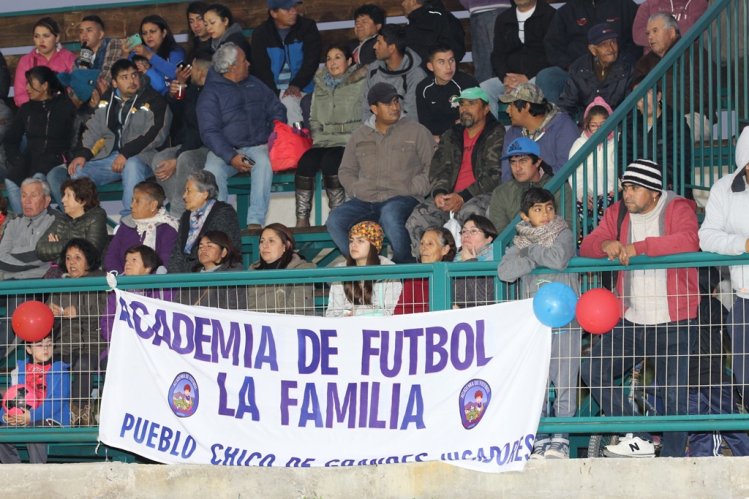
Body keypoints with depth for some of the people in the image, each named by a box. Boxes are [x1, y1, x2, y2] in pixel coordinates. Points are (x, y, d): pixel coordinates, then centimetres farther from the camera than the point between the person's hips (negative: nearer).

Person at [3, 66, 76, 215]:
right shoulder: (27, 109, 19)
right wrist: (15, 159, 2)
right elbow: (10, 140, 19)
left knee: (38, 178, -38)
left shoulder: (65, 106, 5)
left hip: (55, 158, -4)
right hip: (30, 157, 4)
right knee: (11, 180, -29)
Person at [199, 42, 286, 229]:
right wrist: (231, 157, -22)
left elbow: (277, 111, 19)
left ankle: (255, 222, -39)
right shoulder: (210, 93, 2)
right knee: (213, 170, -35)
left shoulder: (254, 84, 20)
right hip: (225, 150, -2)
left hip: (257, 146, 2)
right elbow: (209, 132, -7)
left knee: (264, 162, -34)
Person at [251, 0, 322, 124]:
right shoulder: (260, 34, 3)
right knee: (289, 102, -27)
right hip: (274, 90, -1)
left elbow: (311, 60, -4)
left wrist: (296, 85, -17)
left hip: (302, 89, 1)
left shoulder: (308, 27, 3)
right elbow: (261, 69, -1)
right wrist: (274, 95, -14)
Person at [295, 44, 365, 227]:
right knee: (305, 162, -26)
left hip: (349, 142, -4)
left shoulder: (360, 83, 6)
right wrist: (318, 138, 7)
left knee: (329, 163, -34)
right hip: (323, 141, 4)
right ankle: (302, 219, -27)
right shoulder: (320, 85, 22)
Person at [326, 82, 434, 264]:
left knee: (390, 216, -39)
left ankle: (406, 265, -21)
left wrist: (411, 189, -9)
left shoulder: (416, 131, 9)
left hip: (401, 198, -4)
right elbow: (346, 171, 25)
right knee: (334, 221, -22)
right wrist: (356, 190, 5)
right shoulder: (359, 136, 20)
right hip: (364, 201, 4)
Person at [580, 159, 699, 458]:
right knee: (593, 371, -5)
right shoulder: (617, 213, 9)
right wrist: (605, 245, -18)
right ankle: (638, 439, -1)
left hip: (672, 323, -6)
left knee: (673, 393, -7)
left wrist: (639, 247, -28)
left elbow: (689, 241, -27)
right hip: (630, 321, 6)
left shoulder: (678, 209, -7)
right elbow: (587, 247, 6)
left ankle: (672, 456, 8)